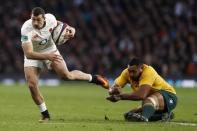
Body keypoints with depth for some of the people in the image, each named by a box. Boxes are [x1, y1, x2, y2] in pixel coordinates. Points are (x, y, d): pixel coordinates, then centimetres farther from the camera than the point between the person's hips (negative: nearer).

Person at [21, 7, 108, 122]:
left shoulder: (50, 18, -22)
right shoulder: (26, 29, -33)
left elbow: (58, 24, 6)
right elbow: (28, 54, -36)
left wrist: (71, 30, -14)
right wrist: (46, 56, -49)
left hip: (50, 51, 2)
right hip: (33, 55, -2)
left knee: (66, 75, -12)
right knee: (32, 85, -15)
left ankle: (93, 78, 16)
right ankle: (45, 115, 3)